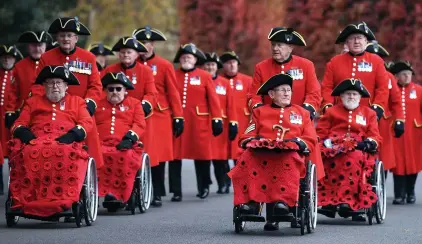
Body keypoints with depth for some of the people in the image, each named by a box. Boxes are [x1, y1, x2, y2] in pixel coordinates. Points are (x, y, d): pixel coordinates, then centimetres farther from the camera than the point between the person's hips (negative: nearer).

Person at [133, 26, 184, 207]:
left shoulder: (165, 66, 1)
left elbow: (173, 93, 1)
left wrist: (178, 118, -3)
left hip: (159, 117, -2)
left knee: (158, 156, 1)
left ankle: (157, 195, 8)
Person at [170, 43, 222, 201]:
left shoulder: (205, 76, 5)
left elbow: (213, 99, 2)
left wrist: (217, 119, -3)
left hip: (199, 123, -1)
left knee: (202, 154, 4)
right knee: (175, 155, -2)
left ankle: (204, 187, 22)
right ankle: (176, 192, 3)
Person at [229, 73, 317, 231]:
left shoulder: (302, 113, 23)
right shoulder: (259, 112, 24)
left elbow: (311, 141, 14)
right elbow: (246, 137, 16)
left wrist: (297, 142, -8)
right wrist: (254, 141, -8)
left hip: (290, 154, -1)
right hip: (261, 153, 1)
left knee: (289, 161, -39)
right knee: (247, 159, -34)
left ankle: (283, 200, -48)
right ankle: (250, 200, -40)